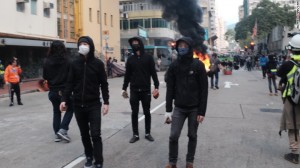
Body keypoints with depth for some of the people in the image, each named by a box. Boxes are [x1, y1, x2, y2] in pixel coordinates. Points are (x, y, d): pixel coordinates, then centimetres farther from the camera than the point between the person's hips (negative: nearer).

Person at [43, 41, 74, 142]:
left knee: (56, 112, 17)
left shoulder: (47, 62, -4)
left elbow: (45, 77, 4)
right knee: (70, 109, 16)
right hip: (64, 90, -4)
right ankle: (62, 130, 2)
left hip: (53, 91, 4)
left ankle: (57, 134, 19)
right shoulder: (66, 61, -14)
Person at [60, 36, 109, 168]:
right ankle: (89, 156, 30)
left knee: (95, 134, -5)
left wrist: (106, 102, -4)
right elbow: (70, 83, 4)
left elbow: (104, 84, 0)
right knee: (84, 134, 13)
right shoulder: (74, 64, 3)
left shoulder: (98, 63, -2)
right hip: (78, 105, 3)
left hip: (94, 105, -3)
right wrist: (64, 100, -6)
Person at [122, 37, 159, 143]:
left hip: (146, 90, -2)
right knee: (134, 113, 5)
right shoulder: (130, 59, 7)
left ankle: (147, 133, 19)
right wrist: (124, 88, 7)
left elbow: (153, 73, -2)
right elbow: (127, 75, 10)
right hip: (134, 90, 2)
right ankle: (135, 134, 14)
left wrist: (156, 86, -9)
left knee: (147, 112, 7)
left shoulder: (148, 58, 0)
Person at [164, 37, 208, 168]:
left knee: (192, 136, 10)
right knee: (173, 136, -1)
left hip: (194, 108, -1)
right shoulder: (174, 66, -1)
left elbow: (204, 90, -8)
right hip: (179, 108, 2)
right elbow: (170, 89, 1)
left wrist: (202, 111, -11)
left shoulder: (198, 65, -8)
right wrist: (168, 110, -3)